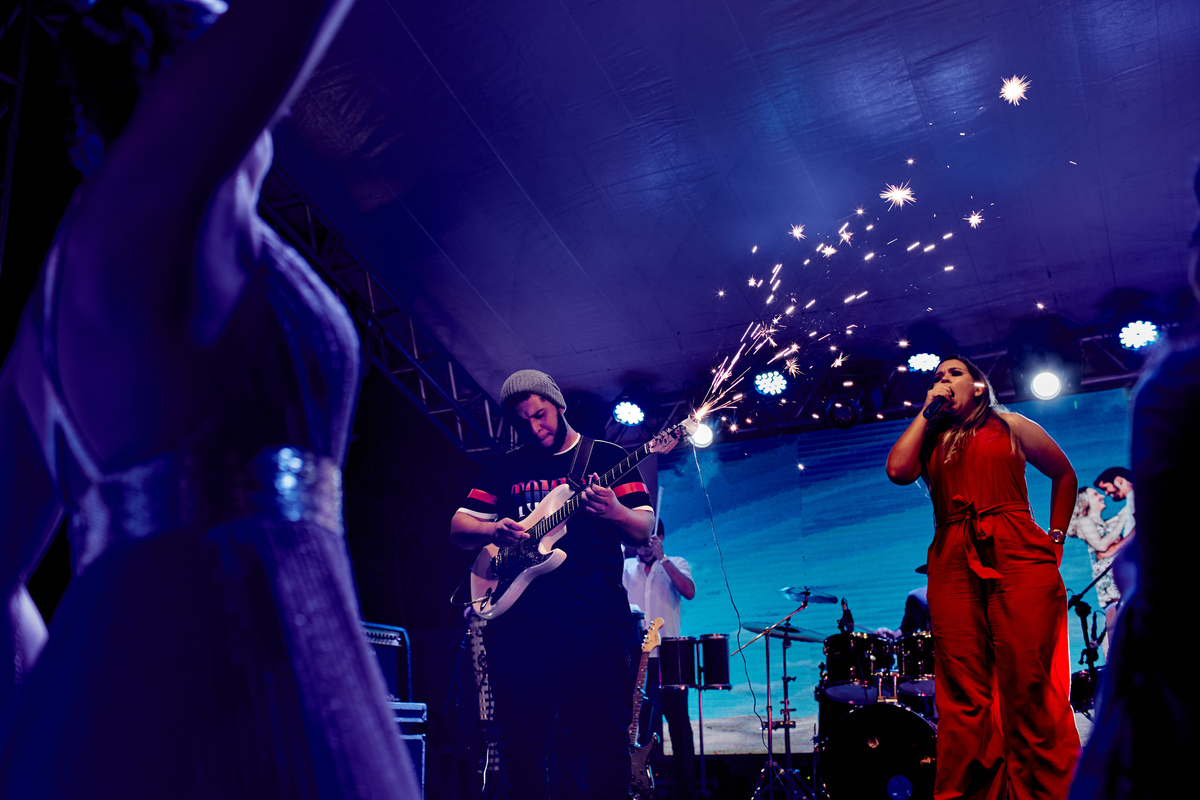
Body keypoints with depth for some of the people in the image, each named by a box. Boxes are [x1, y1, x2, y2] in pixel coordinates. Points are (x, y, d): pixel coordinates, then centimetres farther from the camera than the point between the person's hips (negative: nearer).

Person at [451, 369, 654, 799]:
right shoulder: (507, 468, 18)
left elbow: (644, 530, 2)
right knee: (519, 742, 4)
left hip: (593, 616, -2)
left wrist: (613, 512, -21)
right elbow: (459, 527, 17)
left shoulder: (607, 457, 9)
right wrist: (493, 531, -5)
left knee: (602, 739, -5)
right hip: (518, 616, 3)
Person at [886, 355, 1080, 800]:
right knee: (963, 694, -3)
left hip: (1018, 556, -2)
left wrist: (1055, 537, 15)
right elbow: (897, 471, 0)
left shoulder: (1010, 426, 18)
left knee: (1028, 685, -8)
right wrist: (927, 412, 9)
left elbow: (1064, 475, 25)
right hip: (952, 565, 2)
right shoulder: (930, 439, 21)